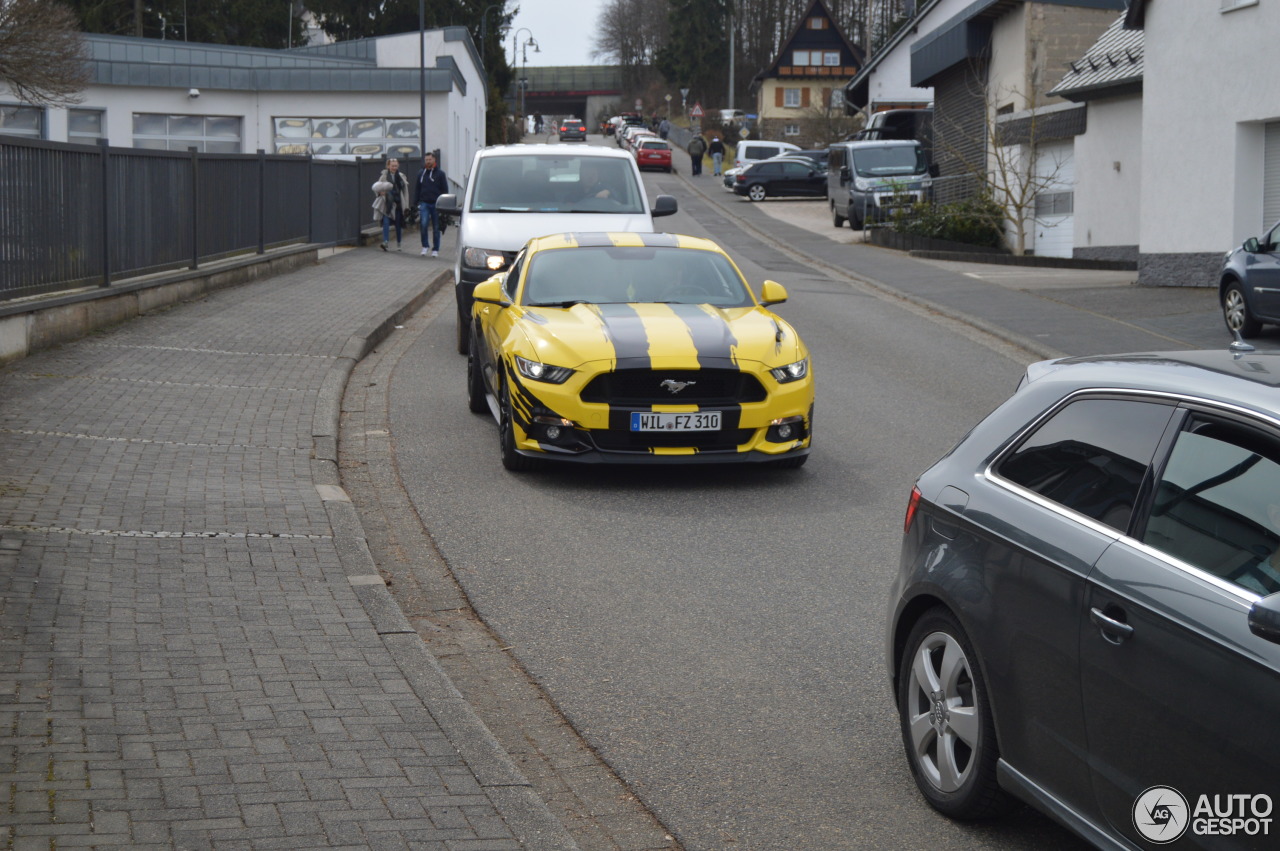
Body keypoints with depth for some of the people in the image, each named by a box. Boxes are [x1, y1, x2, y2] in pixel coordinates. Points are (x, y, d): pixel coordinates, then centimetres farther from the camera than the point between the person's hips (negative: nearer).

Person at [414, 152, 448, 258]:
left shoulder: (440, 173, 2)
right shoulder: (421, 173, 11)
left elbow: (445, 190, 2)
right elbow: (417, 190, 16)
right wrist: (415, 203, 10)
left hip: (436, 204, -1)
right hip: (424, 203, 1)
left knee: (436, 228, 4)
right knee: (423, 223, -18)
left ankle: (435, 249, 14)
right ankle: (425, 246, -5)